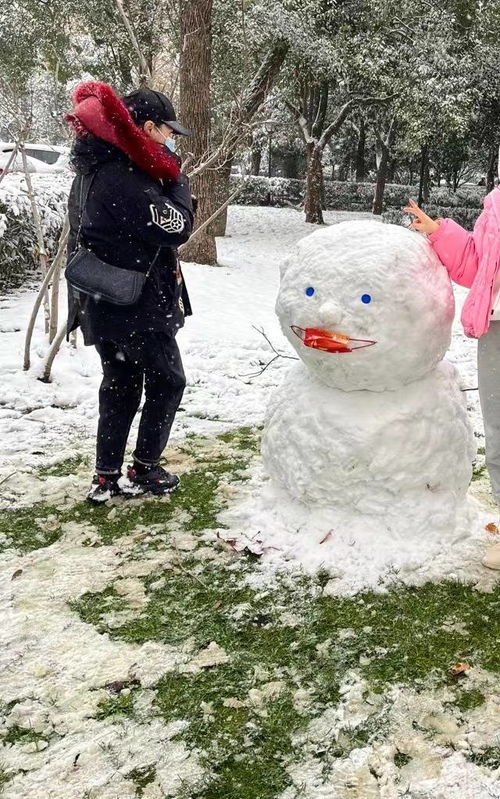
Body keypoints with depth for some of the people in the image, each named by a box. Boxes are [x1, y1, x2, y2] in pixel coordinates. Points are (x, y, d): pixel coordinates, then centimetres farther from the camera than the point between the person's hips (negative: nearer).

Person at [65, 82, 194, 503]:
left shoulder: (97, 169, 9)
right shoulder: (125, 179, -22)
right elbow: (177, 228, -19)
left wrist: (164, 176, 3)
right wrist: (176, 177, -6)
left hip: (105, 304, 9)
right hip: (137, 306, -9)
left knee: (120, 386, 15)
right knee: (167, 381, 8)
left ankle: (107, 478, 19)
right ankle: (144, 471, 17)